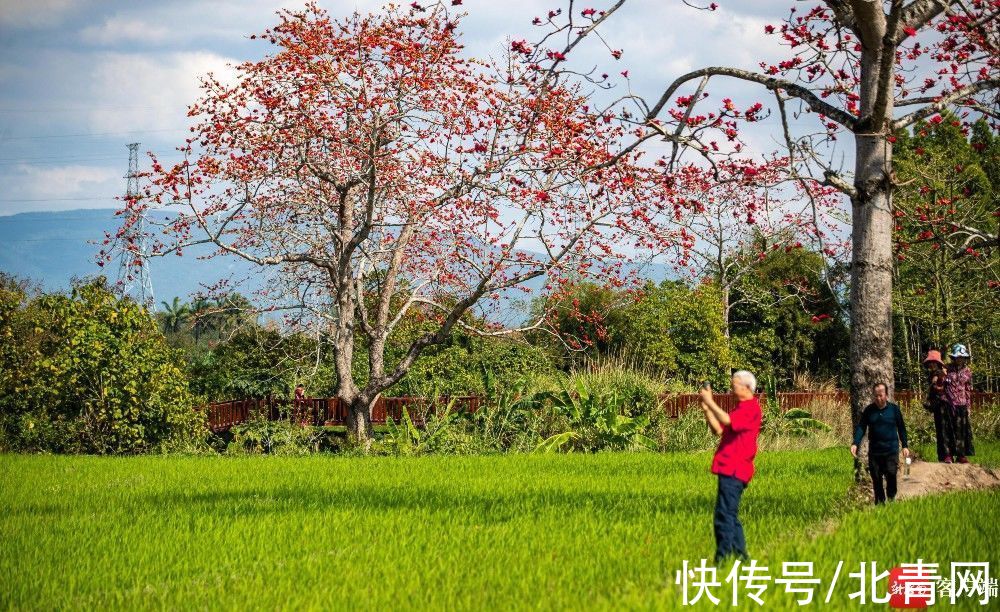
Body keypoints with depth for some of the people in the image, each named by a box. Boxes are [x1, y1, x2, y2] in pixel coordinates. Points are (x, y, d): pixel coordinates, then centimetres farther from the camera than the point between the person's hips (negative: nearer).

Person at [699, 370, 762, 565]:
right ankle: (740, 554, 19)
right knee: (730, 514, 15)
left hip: (734, 470, -11)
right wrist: (706, 408, 10)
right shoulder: (741, 408, 23)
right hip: (730, 469, 11)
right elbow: (718, 430, 20)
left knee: (725, 513, -14)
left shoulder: (751, 408, -9)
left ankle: (723, 558, -16)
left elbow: (727, 421, -23)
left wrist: (710, 402, -14)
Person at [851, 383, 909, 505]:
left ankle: (891, 500, 3)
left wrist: (905, 446, 5)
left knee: (891, 477, -12)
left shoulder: (894, 409, 1)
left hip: (891, 450, -2)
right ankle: (879, 503, 17)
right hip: (874, 452, 2)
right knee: (876, 479, 6)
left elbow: (901, 428, 8)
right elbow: (861, 427, 2)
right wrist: (855, 444, -12)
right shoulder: (869, 410, 4)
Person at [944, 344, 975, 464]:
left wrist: (968, 406, 12)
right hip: (948, 404, -3)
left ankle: (961, 455, 8)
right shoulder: (947, 369, -2)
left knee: (962, 430, 2)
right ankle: (948, 455, -1)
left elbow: (968, 390, 15)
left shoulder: (967, 372, 10)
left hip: (962, 405, 3)